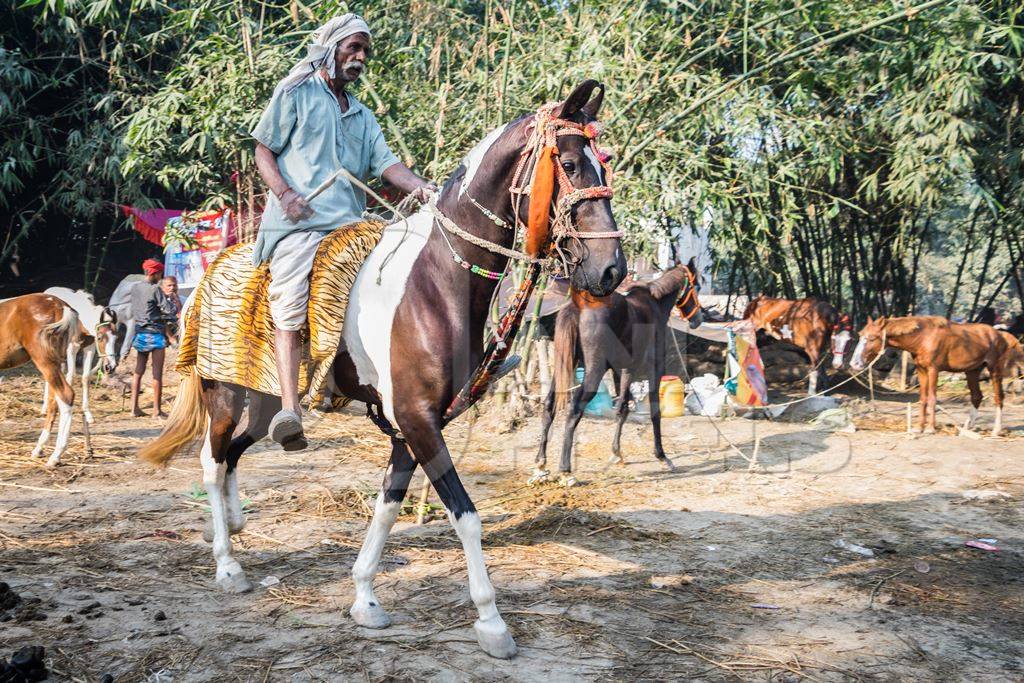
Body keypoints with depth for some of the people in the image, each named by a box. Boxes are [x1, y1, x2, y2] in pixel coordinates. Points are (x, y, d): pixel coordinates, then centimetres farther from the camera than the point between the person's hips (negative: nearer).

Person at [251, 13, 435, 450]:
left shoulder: (363, 116, 25)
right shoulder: (295, 96, 11)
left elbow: (386, 163, 11)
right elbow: (263, 151, 7)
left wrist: (420, 186, -9)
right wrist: (285, 194, -11)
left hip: (350, 222, 6)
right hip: (298, 221, -5)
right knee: (290, 308, -19)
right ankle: (289, 409, -28)